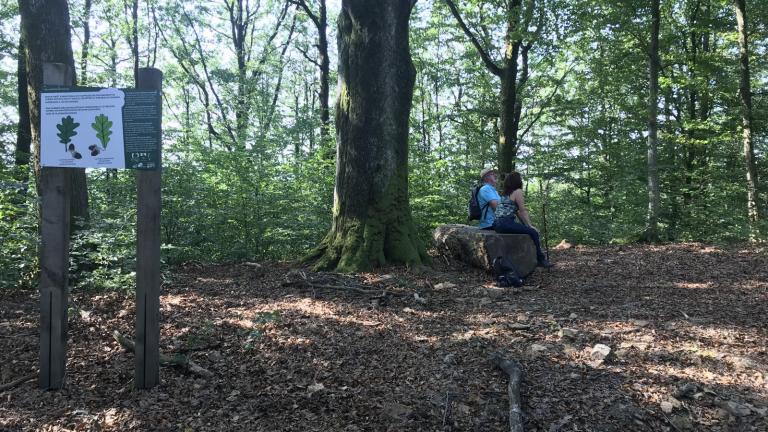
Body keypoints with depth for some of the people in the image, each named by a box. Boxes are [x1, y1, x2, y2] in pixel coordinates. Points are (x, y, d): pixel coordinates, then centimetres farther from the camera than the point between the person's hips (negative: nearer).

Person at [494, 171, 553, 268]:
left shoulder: (505, 193, 24)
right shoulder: (518, 191, -2)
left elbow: (518, 212, 22)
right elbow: (523, 211, -5)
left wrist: (527, 225, 19)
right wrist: (530, 225, 1)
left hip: (498, 224, 10)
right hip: (506, 223, -10)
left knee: (528, 230, 16)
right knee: (533, 232, -9)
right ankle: (541, 260, 0)